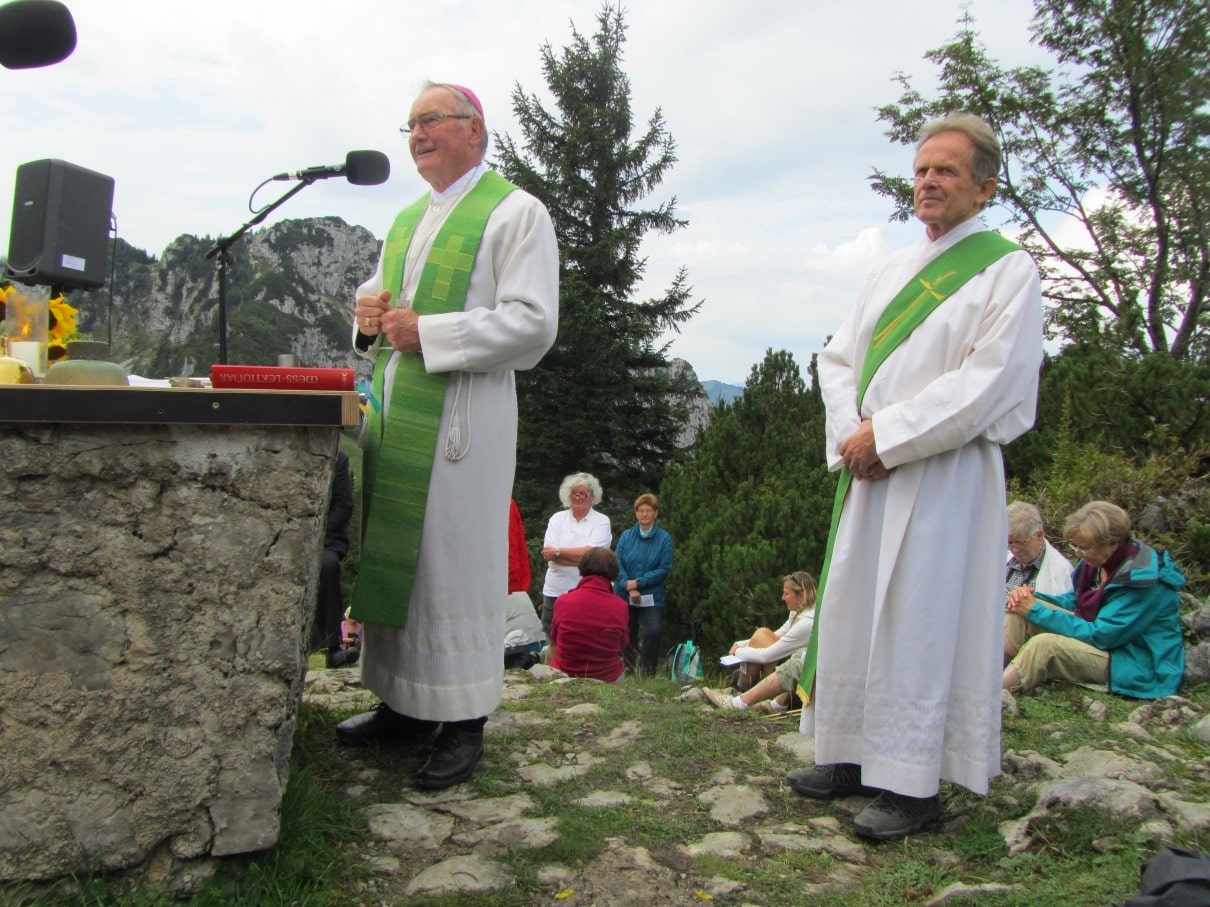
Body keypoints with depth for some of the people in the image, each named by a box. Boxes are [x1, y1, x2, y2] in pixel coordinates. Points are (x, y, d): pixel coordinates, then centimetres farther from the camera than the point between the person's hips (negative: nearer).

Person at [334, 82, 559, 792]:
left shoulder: (516, 213, -2)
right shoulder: (407, 221, 21)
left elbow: (533, 322, -12)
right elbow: (379, 295, 30)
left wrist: (426, 332, -17)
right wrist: (370, 315, 4)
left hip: (463, 414, -7)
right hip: (394, 407, 8)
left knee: (453, 563, -5)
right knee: (391, 557, 9)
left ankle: (462, 724, 6)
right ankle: (403, 707, 21)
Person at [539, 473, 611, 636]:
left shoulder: (602, 521, 0)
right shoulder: (557, 518, 6)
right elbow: (548, 554, -7)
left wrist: (558, 551, -8)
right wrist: (584, 560, -14)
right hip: (555, 592, 2)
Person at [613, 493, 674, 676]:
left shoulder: (664, 538, -2)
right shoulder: (626, 536, 4)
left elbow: (665, 568, -7)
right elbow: (617, 564, -2)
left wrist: (638, 582, -13)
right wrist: (630, 588, -15)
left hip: (652, 597, -2)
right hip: (625, 595, 2)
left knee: (653, 632, -19)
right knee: (627, 635, 8)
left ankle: (648, 673, -5)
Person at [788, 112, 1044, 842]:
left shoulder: (1008, 270, -4)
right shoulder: (891, 273, 17)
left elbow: (989, 380, -14)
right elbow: (839, 357, 14)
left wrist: (885, 435, -16)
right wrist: (851, 427, -6)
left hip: (944, 474, -7)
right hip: (871, 470, 7)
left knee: (920, 619, -4)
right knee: (852, 610, 9)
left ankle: (913, 782, 6)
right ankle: (856, 755, 21)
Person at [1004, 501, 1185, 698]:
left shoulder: (1144, 580, -26)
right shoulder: (1100, 561, -2)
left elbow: (1099, 635, -27)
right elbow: (1075, 601, 11)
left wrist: (1036, 612, -24)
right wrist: (1033, 598, -10)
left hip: (1138, 665, -8)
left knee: (1045, 645, -31)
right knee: (1022, 612, -8)